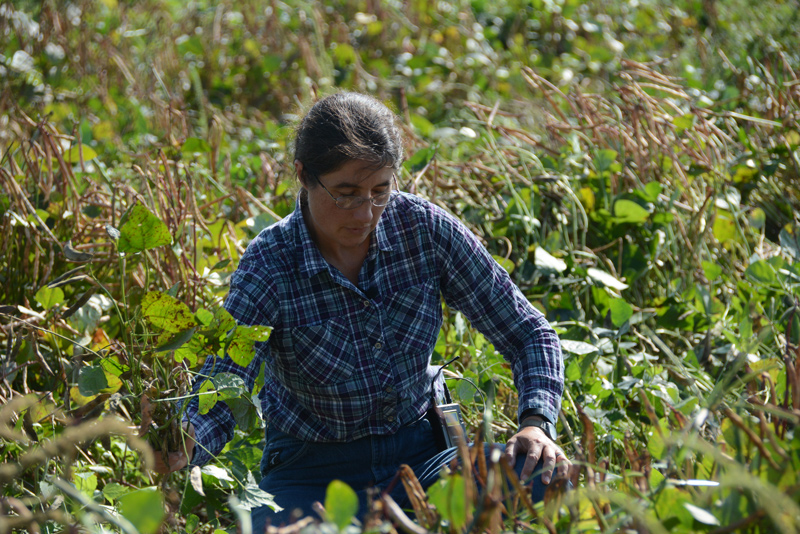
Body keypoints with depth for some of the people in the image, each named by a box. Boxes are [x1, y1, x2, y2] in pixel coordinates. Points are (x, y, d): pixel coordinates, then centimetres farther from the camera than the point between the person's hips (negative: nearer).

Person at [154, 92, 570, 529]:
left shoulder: (424, 228, -10)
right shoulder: (267, 268, -16)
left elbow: (527, 333, -1)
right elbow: (216, 398, -24)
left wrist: (536, 423, -20)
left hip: (418, 449, 3)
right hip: (313, 472, -3)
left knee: (543, 484, -26)